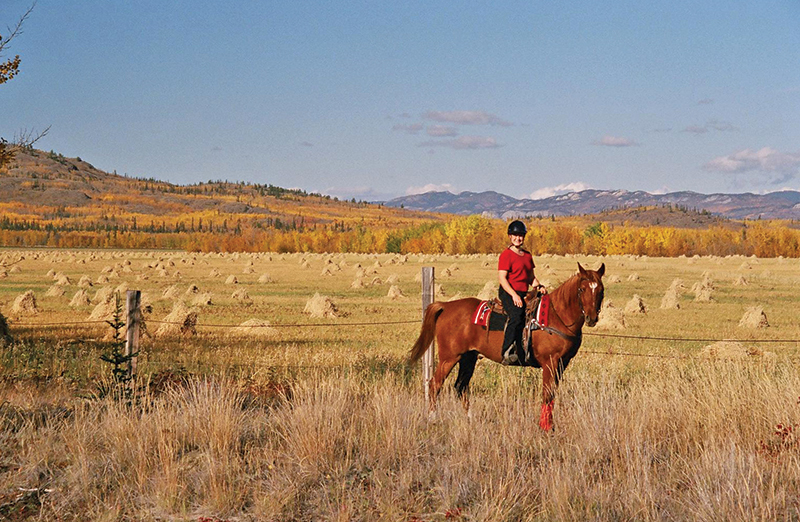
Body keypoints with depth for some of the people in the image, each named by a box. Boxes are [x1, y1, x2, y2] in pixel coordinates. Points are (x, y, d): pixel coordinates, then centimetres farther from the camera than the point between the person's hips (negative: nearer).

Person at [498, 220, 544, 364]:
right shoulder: (506, 255, -3)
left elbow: (531, 277, 27)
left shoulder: (527, 255, 20)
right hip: (507, 293, -8)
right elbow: (502, 278, -11)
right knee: (517, 316, -32)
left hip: (524, 294, 8)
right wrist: (514, 295, -23)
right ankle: (507, 352, -42)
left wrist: (538, 286, 5)